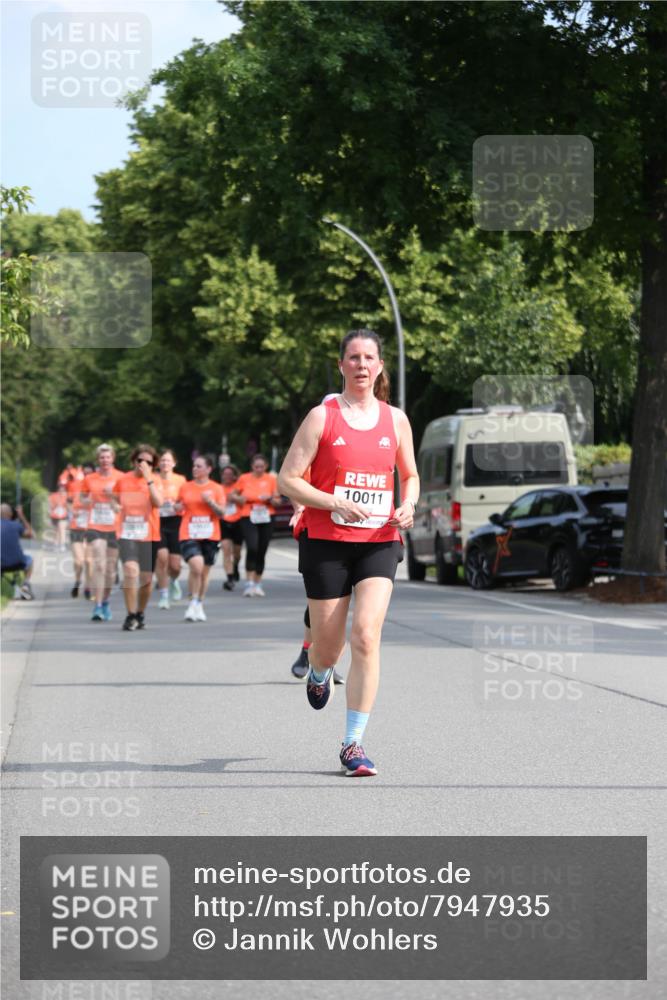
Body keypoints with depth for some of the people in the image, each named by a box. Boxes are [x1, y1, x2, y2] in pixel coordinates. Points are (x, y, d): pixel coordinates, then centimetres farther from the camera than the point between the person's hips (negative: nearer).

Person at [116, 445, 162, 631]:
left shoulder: (155, 480, 1)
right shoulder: (123, 480, 5)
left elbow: (158, 502, -18)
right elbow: (116, 502, 25)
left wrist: (148, 478, -19)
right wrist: (117, 507, 7)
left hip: (149, 535, 1)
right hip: (127, 534, -1)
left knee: (146, 578, 6)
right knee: (130, 570, -22)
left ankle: (140, 614, 28)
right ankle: (130, 616, -17)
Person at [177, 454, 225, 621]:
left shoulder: (216, 489, 4)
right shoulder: (185, 487, 7)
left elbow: (221, 513, -1)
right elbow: (179, 508, 19)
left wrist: (210, 502, -17)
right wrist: (177, 507, -4)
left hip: (209, 536, 1)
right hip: (189, 534, -1)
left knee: (205, 572, 8)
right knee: (196, 566, -21)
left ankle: (200, 606, 24)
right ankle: (193, 603, -8)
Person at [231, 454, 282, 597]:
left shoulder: (271, 479, 4)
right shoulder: (244, 478, 3)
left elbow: (277, 500, 6)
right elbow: (233, 495, 14)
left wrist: (270, 499, -15)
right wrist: (239, 498, -8)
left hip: (266, 519, 2)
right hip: (248, 518, -2)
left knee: (261, 552, 5)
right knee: (252, 548, -19)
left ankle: (257, 584, 18)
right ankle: (249, 584, -17)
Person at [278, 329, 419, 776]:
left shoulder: (396, 419, 8)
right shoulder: (322, 417, -2)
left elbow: (410, 475, 22)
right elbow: (288, 479, -5)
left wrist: (408, 505, 1)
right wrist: (335, 504, -18)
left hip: (379, 542, 1)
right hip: (325, 542, -1)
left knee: (366, 635, -16)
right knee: (328, 646, 6)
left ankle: (354, 744, -10)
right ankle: (319, 673, 47)